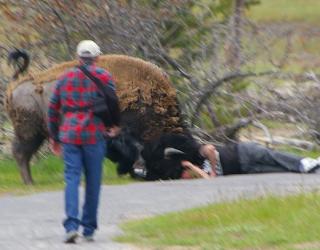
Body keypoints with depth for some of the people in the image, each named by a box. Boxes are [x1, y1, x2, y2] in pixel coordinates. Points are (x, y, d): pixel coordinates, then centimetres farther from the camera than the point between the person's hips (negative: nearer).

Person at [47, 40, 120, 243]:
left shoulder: (66, 78, 13)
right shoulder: (103, 76, 2)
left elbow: (53, 109, 15)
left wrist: (54, 137, 22)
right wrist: (115, 125, 9)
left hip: (69, 135, 2)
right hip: (94, 135, -2)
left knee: (72, 179, -2)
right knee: (93, 181, 8)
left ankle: (71, 225, -20)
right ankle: (89, 228, 13)